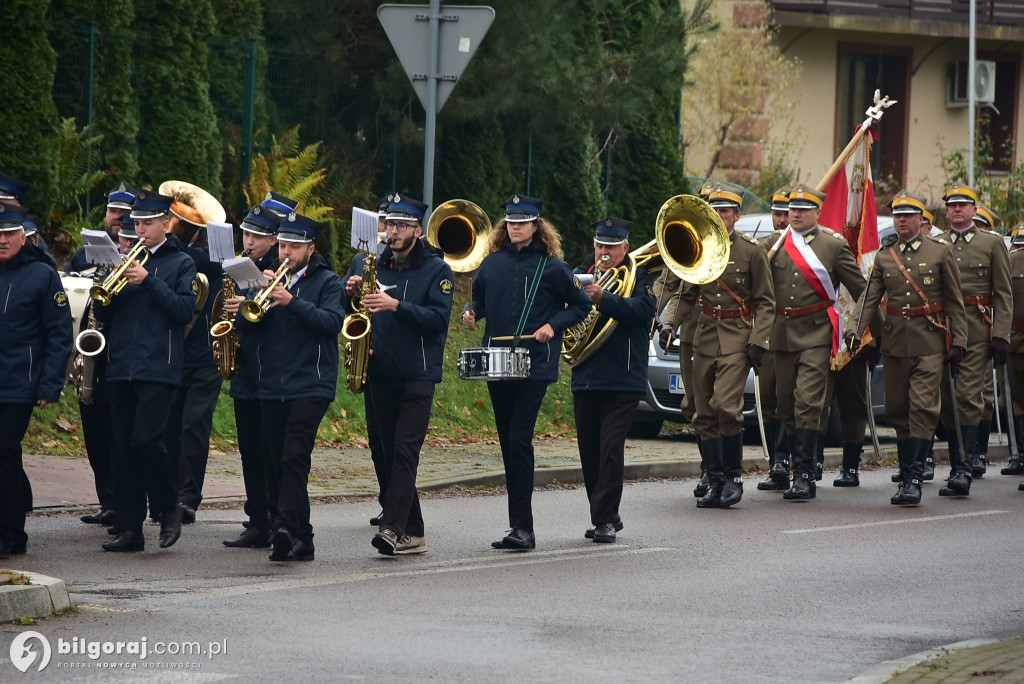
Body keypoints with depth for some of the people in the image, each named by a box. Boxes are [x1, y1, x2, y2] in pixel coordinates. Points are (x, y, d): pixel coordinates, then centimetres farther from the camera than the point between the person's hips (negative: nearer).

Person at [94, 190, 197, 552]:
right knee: (124, 447, 3)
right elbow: (102, 314, 14)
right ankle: (128, 529, 5)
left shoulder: (180, 263, 5)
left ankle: (168, 509, 4)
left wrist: (148, 281, -15)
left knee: (147, 439, -16)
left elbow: (184, 310, -8)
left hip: (158, 368, -5)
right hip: (120, 367, 5)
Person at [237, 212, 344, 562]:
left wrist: (293, 301, -22)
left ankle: (286, 527, -30)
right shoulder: (268, 278, 15)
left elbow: (333, 322, -14)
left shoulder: (327, 282, 2)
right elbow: (243, 325, 6)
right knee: (275, 463, 4)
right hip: (271, 388, 5)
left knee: (294, 458, -18)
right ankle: (299, 540, 9)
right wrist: (260, 293, -11)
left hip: (311, 385, -5)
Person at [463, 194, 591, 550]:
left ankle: (522, 527, -14)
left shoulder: (551, 266, -1)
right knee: (508, 441, 8)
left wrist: (553, 325, -9)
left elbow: (581, 305, 5)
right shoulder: (493, 263, 10)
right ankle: (521, 526, 15)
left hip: (535, 364, -5)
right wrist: (471, 313, 0)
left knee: (519, 439, -14)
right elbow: (478, 297, 22)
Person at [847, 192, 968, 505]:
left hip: (930, 342, -4)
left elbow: (955, 301, 3)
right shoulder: (883, 256, 9)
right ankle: (906, 474, 17)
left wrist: (958, 343, -3)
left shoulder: (940, 252, 1)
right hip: (894, 343, 4)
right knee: (897, 410, 6)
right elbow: (869, 296, 2)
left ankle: (914, 480, -14)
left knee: (923, 408, -12)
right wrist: (855, 328, -15)